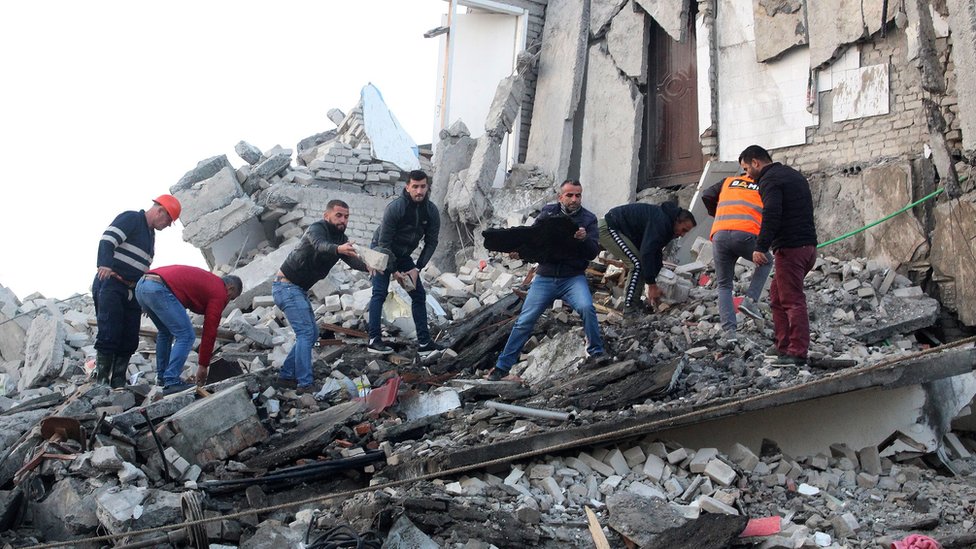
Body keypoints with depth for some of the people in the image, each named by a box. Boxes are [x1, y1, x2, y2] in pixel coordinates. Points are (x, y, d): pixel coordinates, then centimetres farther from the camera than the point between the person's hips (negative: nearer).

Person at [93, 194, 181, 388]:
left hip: (131, 292, 9)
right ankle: (101, 381, -14)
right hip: (110, 285, -9)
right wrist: (105, 264, -38)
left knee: (129, 340, 3)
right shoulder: (130, 219, -4)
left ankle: (118, 384, 7)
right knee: (109, 335, -15)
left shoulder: (150, 235, 24)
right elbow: (107, 240, -20)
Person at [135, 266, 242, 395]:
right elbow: (210, 331, 6)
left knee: (165, 332, 27)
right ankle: (171, 383, -8)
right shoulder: (219, 293, 6)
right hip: (159, 290, -10)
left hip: (141, 284, 10)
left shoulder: (207, 278, 30)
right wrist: (203, 366, 10)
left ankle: (161, 377, 29)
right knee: (186, 336, -3)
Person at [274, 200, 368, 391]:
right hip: (286, 286, -9)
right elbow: (320, 245, -42)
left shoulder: (341, 239, 6)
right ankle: (304, 384, -18)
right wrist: (338, 249, -63)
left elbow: (354, 261, -9)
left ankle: (286, 377, 17)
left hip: (299, 289, 9)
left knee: (312, 334, 11)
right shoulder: (317, 229, -18)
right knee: (305, 332, -16)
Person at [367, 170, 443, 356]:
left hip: (404, 255, 6)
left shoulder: (432, 212, -13)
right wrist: (393, 271, -23)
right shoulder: (394, 208, -27)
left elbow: (431, 243, -5)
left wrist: (417, 268, -14)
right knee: (380, 292, -17)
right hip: (382, 251, -5)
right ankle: (374, 340, -16)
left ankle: (424, 342, 2)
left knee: (419, 295, 0)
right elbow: (384, 242, -23)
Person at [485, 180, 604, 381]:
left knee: (586, 307, -29)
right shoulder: (547, 212, 5)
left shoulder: (588, 219, 1)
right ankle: (502, 367, 8)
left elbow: (593, 253, -6)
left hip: (573, 278, -1)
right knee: (524, 321, -2)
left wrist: (584, 239, -26)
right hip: (545, 277, 1)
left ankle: (596, 354, -10)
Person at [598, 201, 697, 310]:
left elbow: (656, 254, 14)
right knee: (638, 264, -16)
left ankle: (632, 304, 10)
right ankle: (629, 308, -15)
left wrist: (653, 285, 9)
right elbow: (647, 253, -30)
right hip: (608, 228, -11)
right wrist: (652, 286, -27)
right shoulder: (660, 222, -24)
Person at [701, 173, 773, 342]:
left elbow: (706, 196, 20)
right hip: (746, 235, -2)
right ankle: (750, 301, 10)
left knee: (724, 285, 16)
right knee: (765, 262, 29)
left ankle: (729, 330, 0)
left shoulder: (728, 181, 27)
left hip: (720, 235, 2)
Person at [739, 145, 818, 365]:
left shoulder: (770, 180, -8)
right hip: (809, 246, 10)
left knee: (793, 300, -9)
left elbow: (771, 214, -22)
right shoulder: (794, 175, 23)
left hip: (790, 248, -10)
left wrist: (760, 247, -25)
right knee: (777, 296, 16)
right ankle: (783, 346, 15)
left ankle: (797, 353, -10)